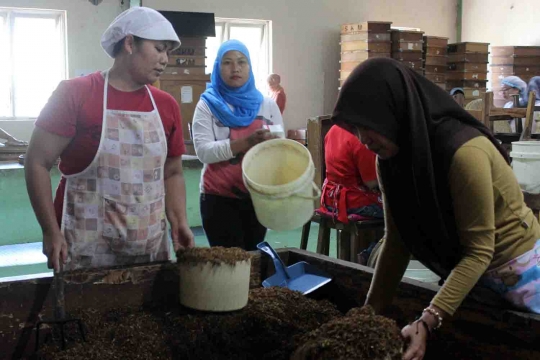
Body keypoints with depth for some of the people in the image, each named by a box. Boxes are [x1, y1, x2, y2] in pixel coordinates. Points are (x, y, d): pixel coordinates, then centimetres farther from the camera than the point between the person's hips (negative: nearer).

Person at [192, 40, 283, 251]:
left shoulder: (267, 105, 8)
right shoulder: (207, 105, -2)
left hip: (258, 196, 3)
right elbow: (203, 152, -15)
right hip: (219, 198, -3)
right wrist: (245, 143, -26)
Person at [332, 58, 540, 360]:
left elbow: (478, 251, -28)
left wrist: (427, 322, -36)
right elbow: (398, 241, -6)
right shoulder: (393, 155, -10)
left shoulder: (462, 152, -33)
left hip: (515, 268, -7)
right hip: (465, 268, 7)